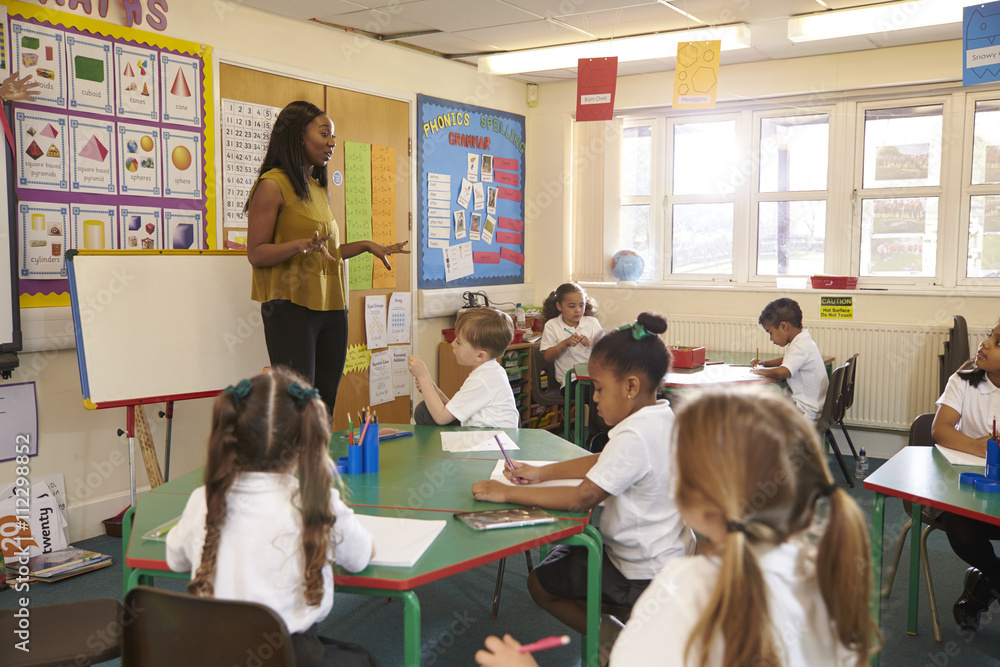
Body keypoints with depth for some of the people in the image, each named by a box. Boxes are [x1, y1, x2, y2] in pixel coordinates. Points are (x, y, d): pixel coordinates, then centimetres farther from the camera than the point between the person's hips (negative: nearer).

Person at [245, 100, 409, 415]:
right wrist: (302, 245, -23)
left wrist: (367, 246, 17)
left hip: (331, 307, 8)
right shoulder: (272, 185, -5)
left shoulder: (320, 189, 19)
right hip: (291, 306, -7)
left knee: (325, 404, 5)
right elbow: (256, 253, -9)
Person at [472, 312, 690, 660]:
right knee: (561, 554, 27)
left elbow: (581, 498, -29)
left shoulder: (635, 435, -29)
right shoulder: (664, 417, 1)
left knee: (540, 582, 7)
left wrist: (508, 493, -22)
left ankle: (607, 636, 5)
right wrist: (541, 472, 4)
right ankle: (610, 631, 19)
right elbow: (602, 462, 10)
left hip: (643, 576, -9)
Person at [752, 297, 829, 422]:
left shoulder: (801, 347, -21)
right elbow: (786, 360, 33)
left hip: (808, 412, -10)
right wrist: (763, 363, 17)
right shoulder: (802, 342, 12)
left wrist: (759, 371, -17)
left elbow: (782, 373, -36)